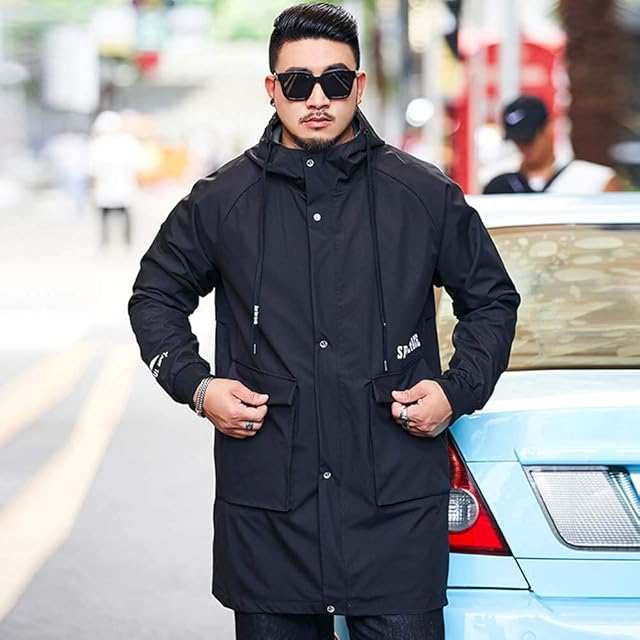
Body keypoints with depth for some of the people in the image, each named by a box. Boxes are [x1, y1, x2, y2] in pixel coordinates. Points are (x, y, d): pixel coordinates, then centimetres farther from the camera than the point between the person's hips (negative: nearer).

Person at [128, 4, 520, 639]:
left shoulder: (425, 196, 5)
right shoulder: (222, 200, 6)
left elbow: (492, 299, 17)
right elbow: (155, 295, 19)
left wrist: (458, 390, 2)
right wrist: (197, 386, 4)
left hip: (396, 503, -1)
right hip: (266, 506, 1)